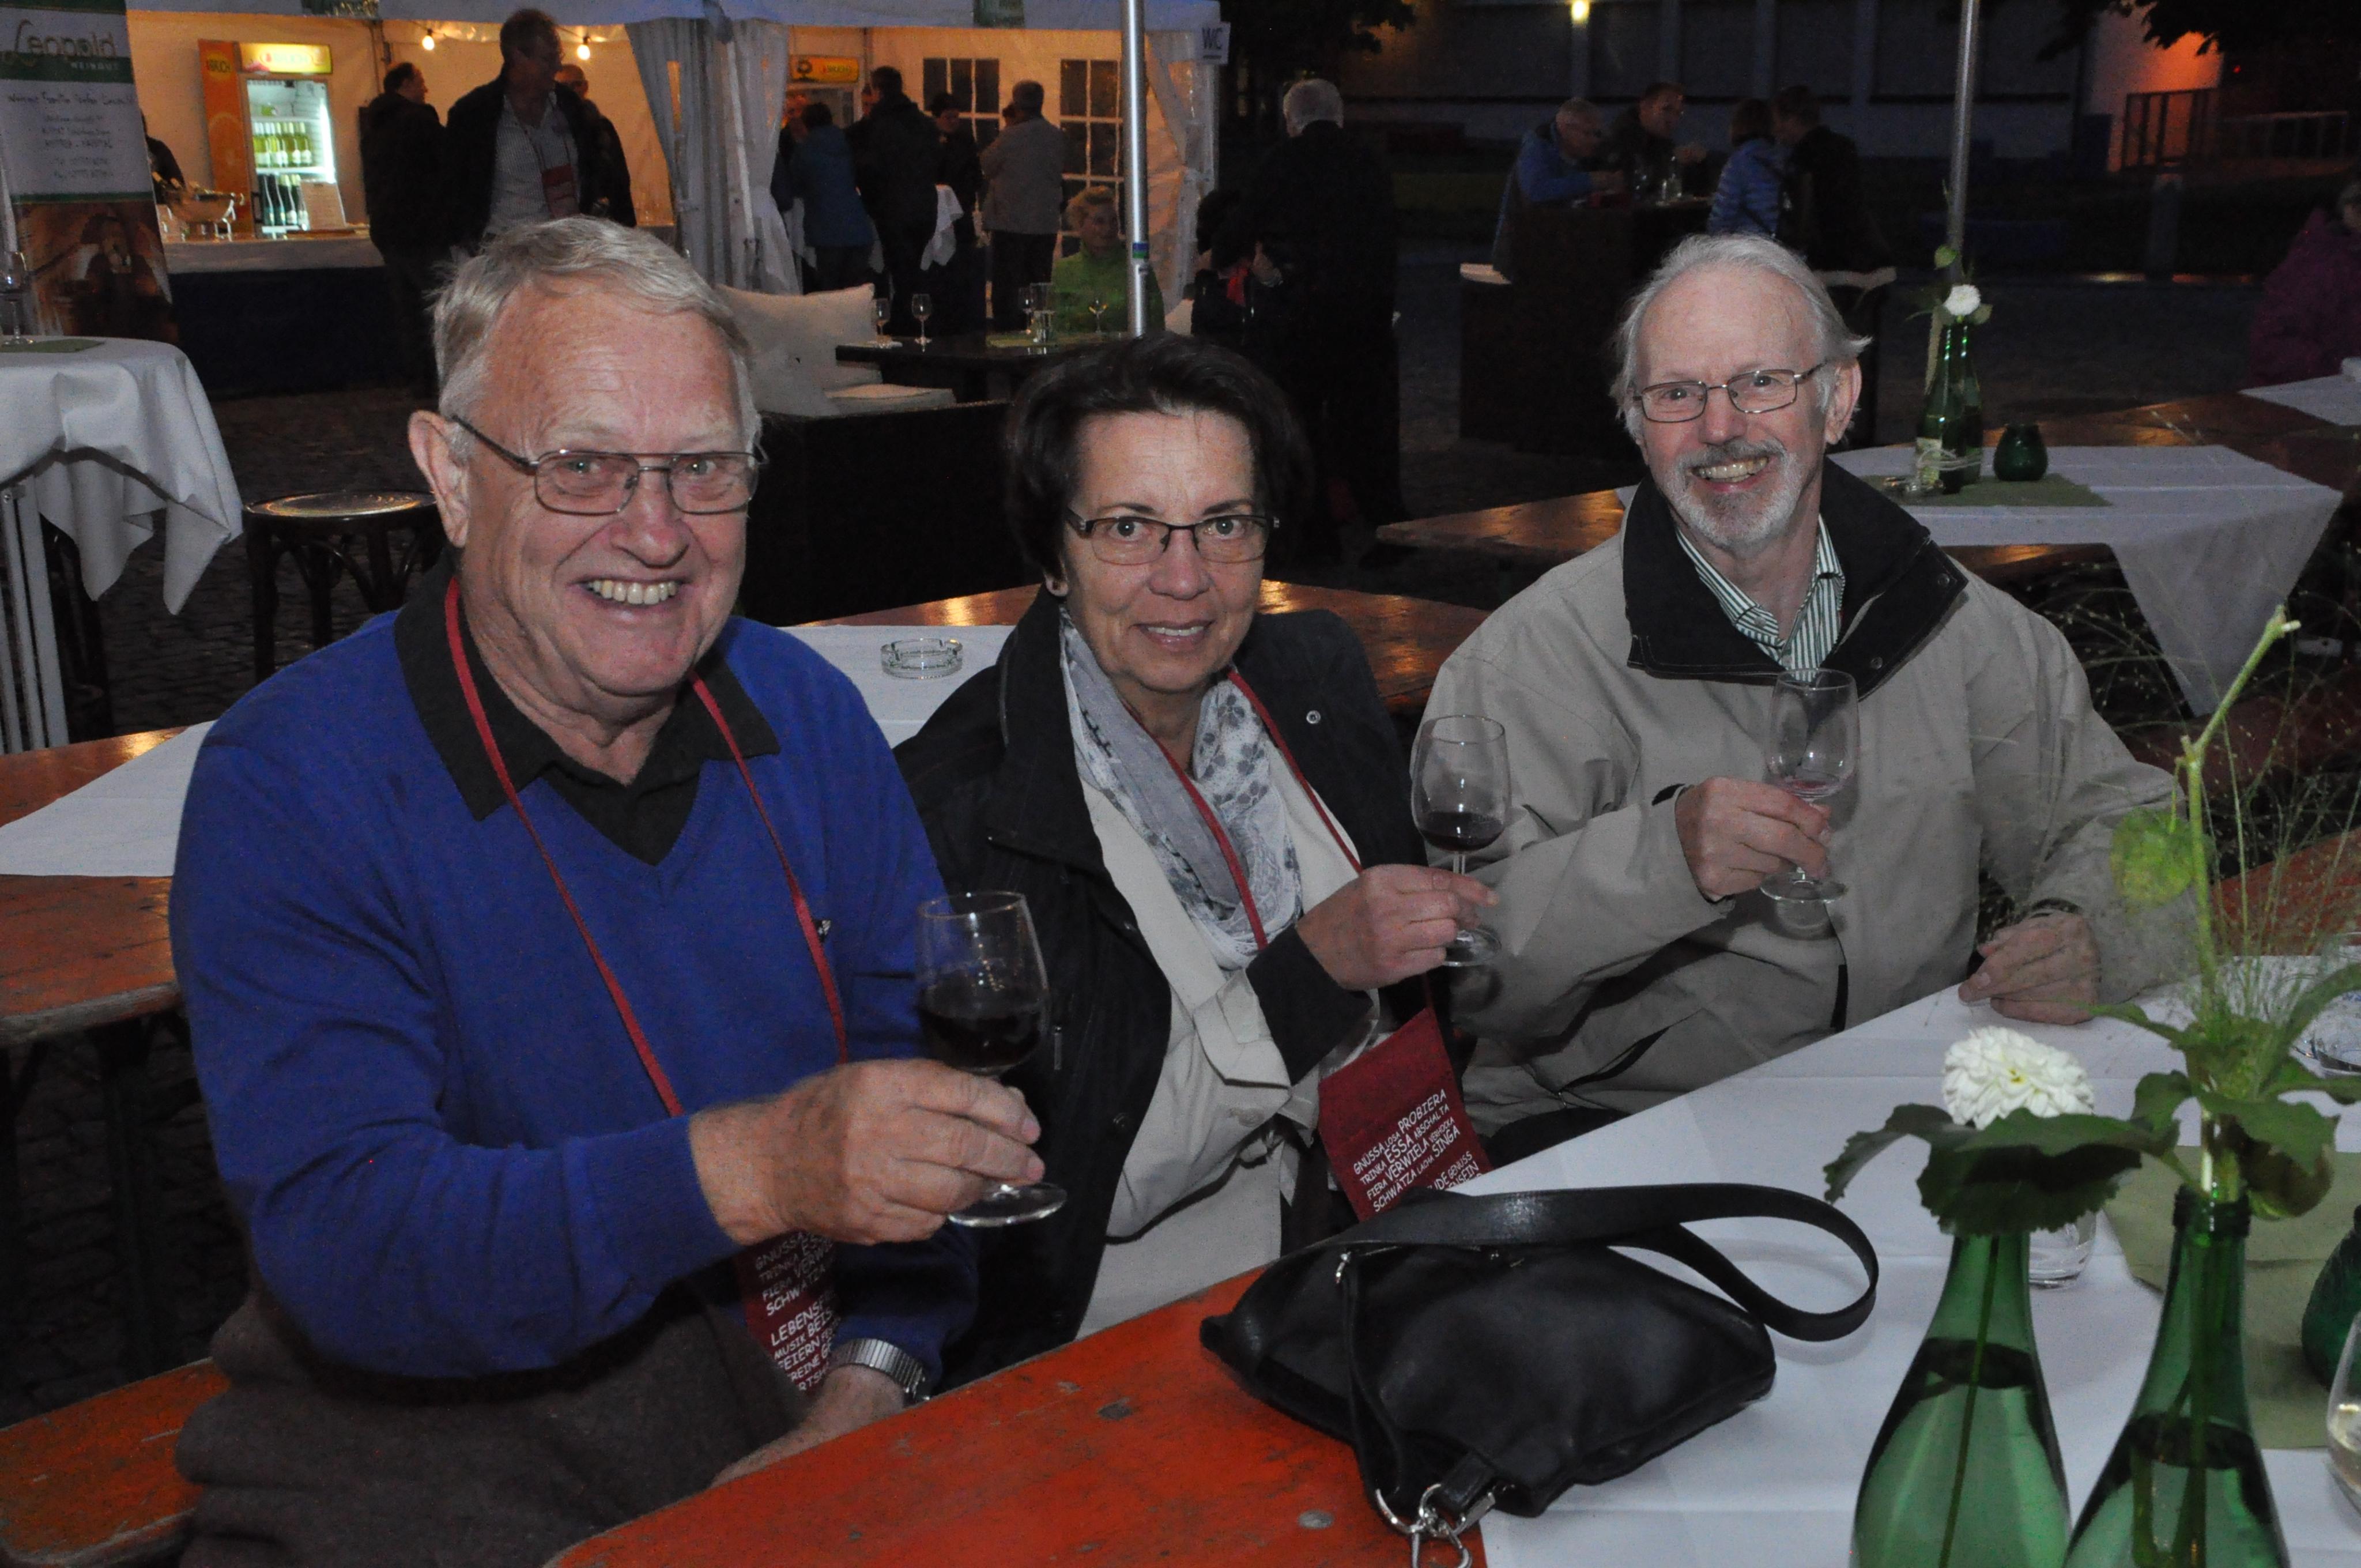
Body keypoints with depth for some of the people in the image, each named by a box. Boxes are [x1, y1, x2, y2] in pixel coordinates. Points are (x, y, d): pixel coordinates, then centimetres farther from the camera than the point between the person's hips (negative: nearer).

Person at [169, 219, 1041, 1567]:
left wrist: (873, 1386, -10)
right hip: (436, 1445, -3)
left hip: (799, 1437, 4)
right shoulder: (291, 786, -11)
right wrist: (743, 1172, -34)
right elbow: (338, 1229, -21)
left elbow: (925, 1070, 5)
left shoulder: (808, 713, 4)